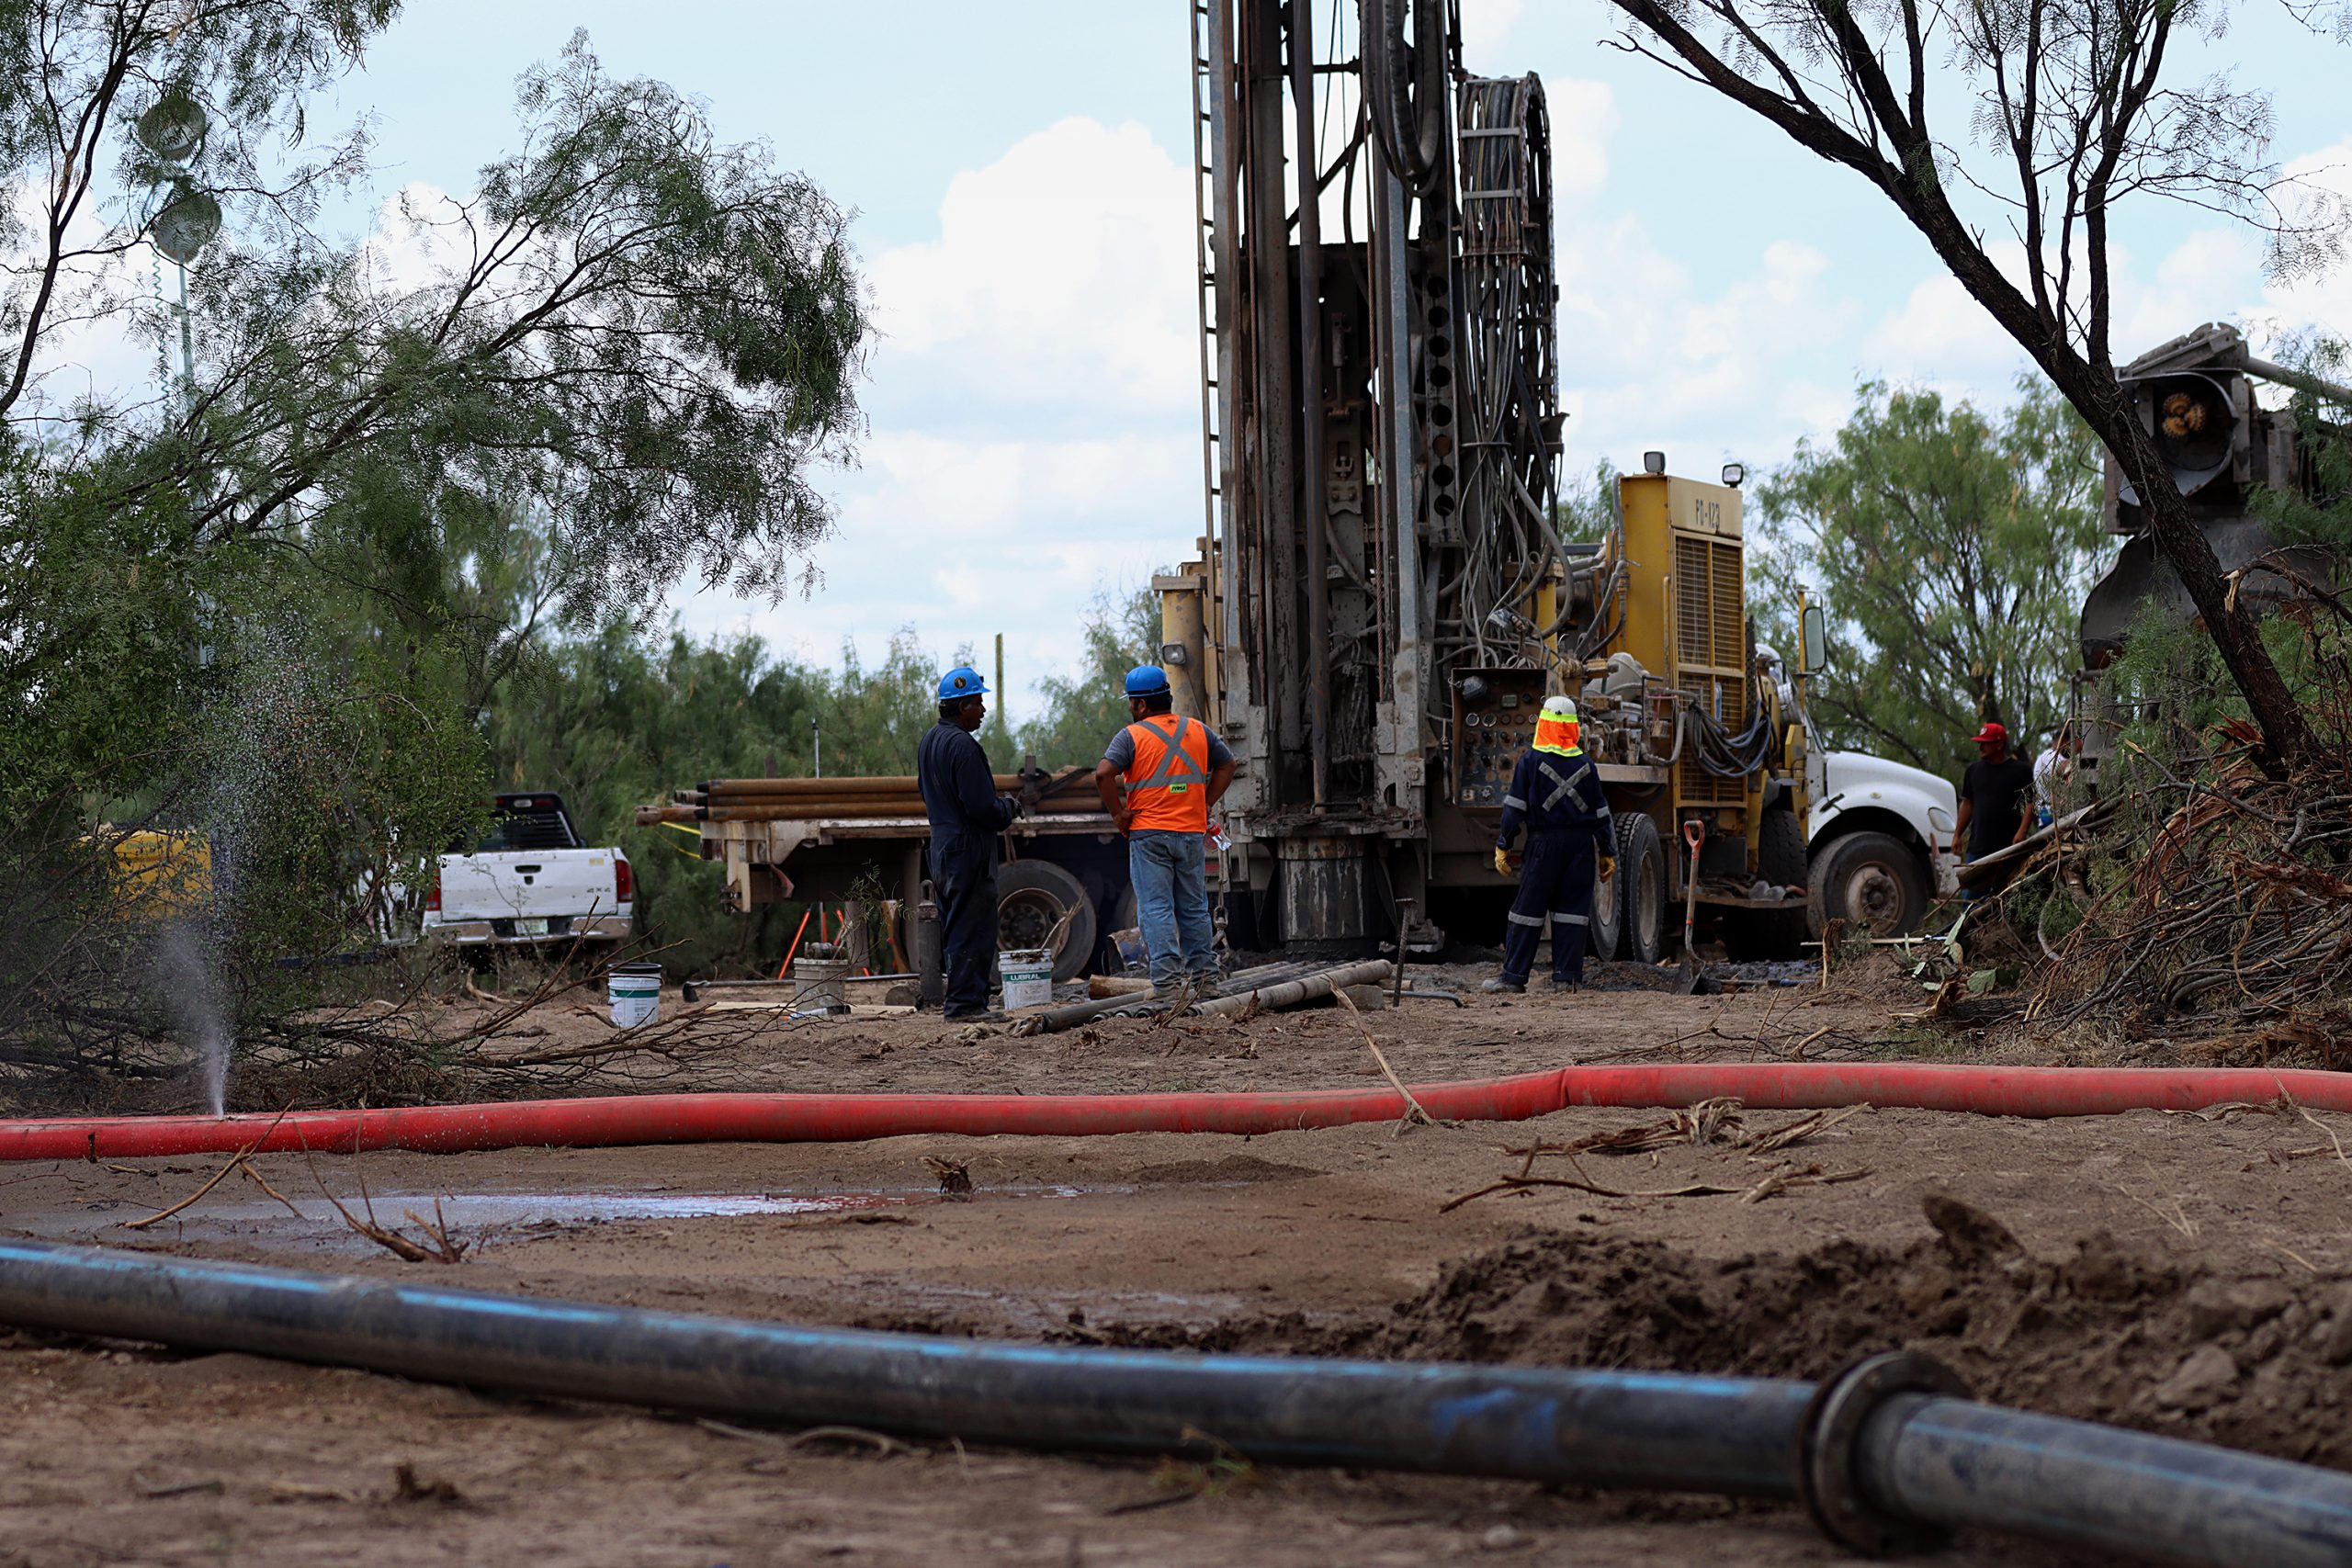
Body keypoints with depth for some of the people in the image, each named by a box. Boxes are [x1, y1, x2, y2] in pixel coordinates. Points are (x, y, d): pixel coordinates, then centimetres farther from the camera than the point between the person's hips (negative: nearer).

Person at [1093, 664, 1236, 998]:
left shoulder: (1132, 736, -7)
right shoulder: (1198, 731, 9)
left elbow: (1103, 773, -19)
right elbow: (1227, 765, 18)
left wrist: (1118, 813, -8)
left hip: (1148, 835, -4)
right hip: (1193, 833, 4)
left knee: (1156, 910, -3)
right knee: (1195, 909, 13)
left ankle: (1167, 982, -9)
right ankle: (1204, 979, 15)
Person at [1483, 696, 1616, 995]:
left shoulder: (1531, 760, -3)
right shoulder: (1585, 764, 7)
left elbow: (1515, 807, -5)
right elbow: (1601, 812, 9)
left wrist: (1503, 845, -1)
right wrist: (1608, 852, 15)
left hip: (1544, 842, -3)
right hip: (1581, 845, 3)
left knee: (1528, 908, 1)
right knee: (1573, 908, 5)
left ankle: (1513, 976, 1)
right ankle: (1568, 976, 1)